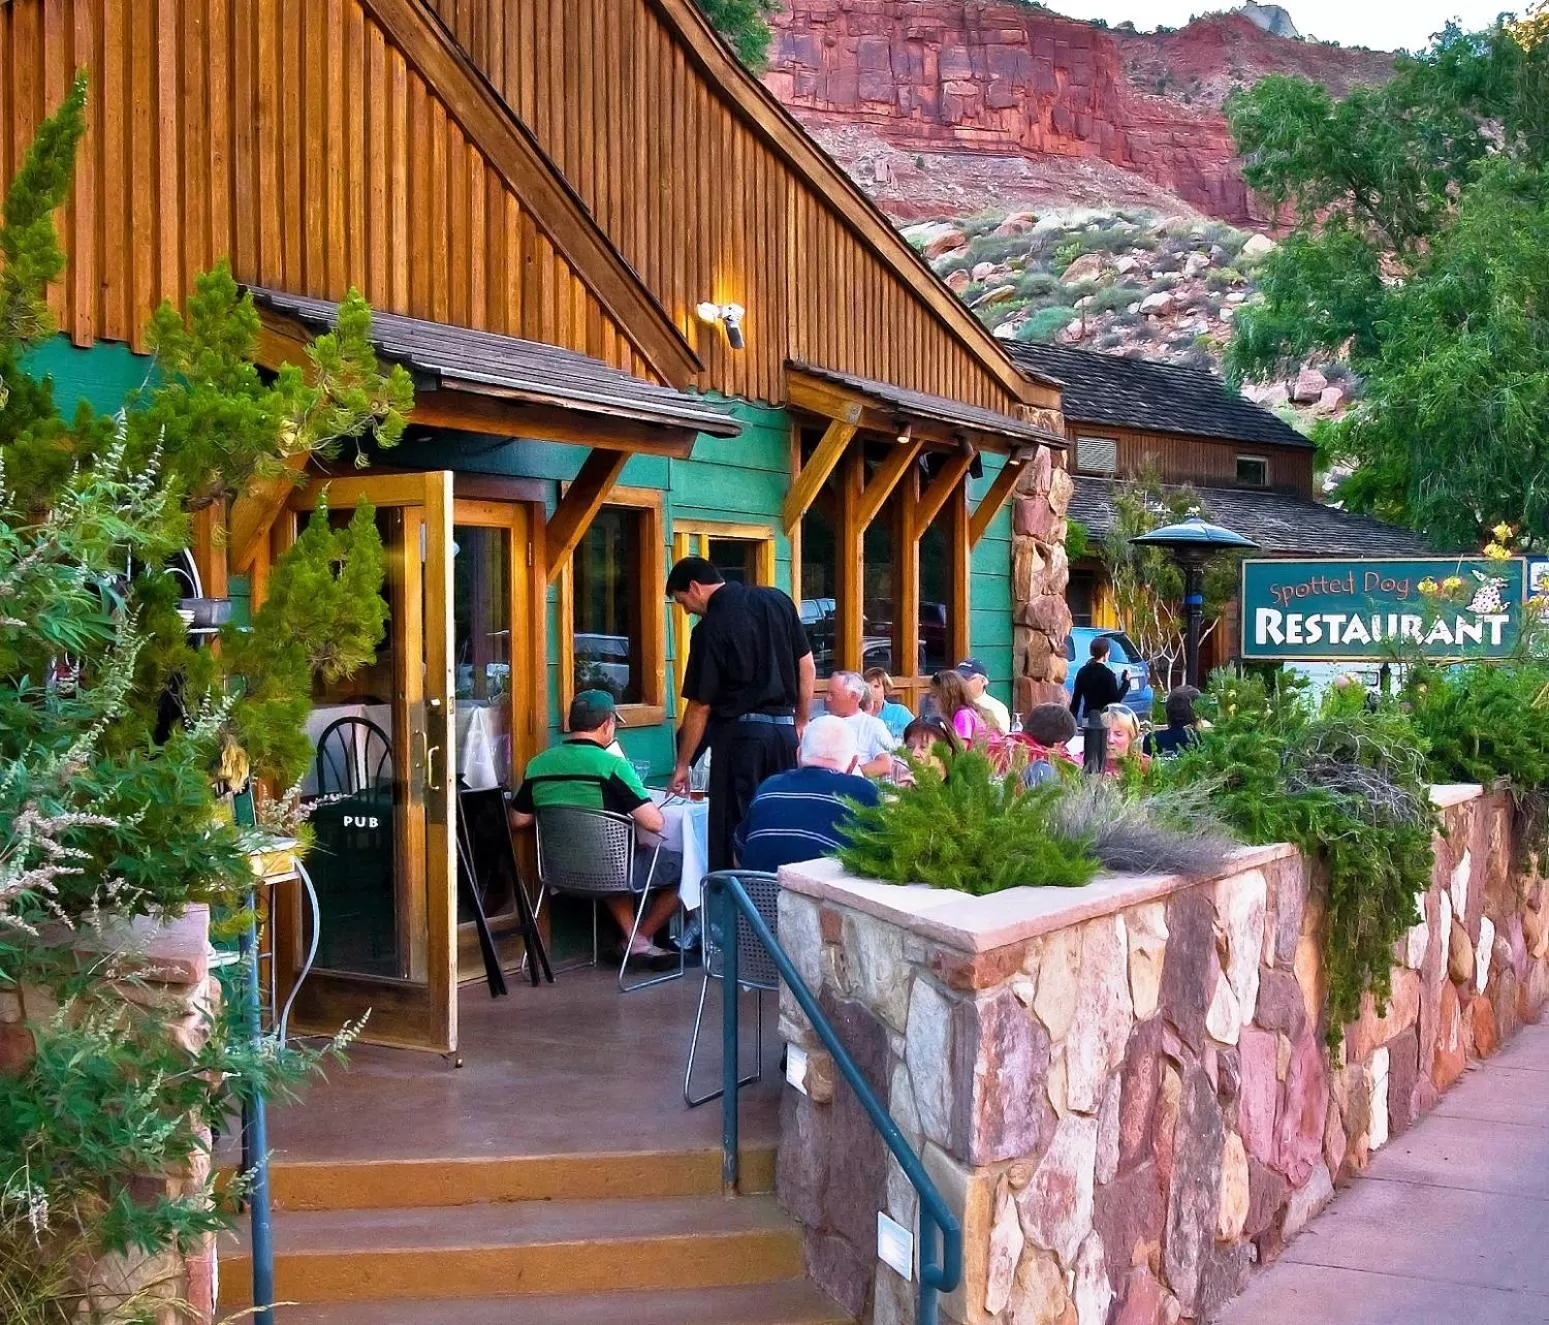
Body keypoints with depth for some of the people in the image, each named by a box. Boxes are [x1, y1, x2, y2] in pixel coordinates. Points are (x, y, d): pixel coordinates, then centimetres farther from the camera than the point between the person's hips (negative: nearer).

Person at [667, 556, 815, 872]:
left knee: (735, 833, 1)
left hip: (739, 731, -6)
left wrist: (682, 766, 1)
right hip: (784, 728, 6)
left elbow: (700, 706, -7)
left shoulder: (710, 628, -10)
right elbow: (807, 668, 9)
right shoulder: (778, 600, 6)